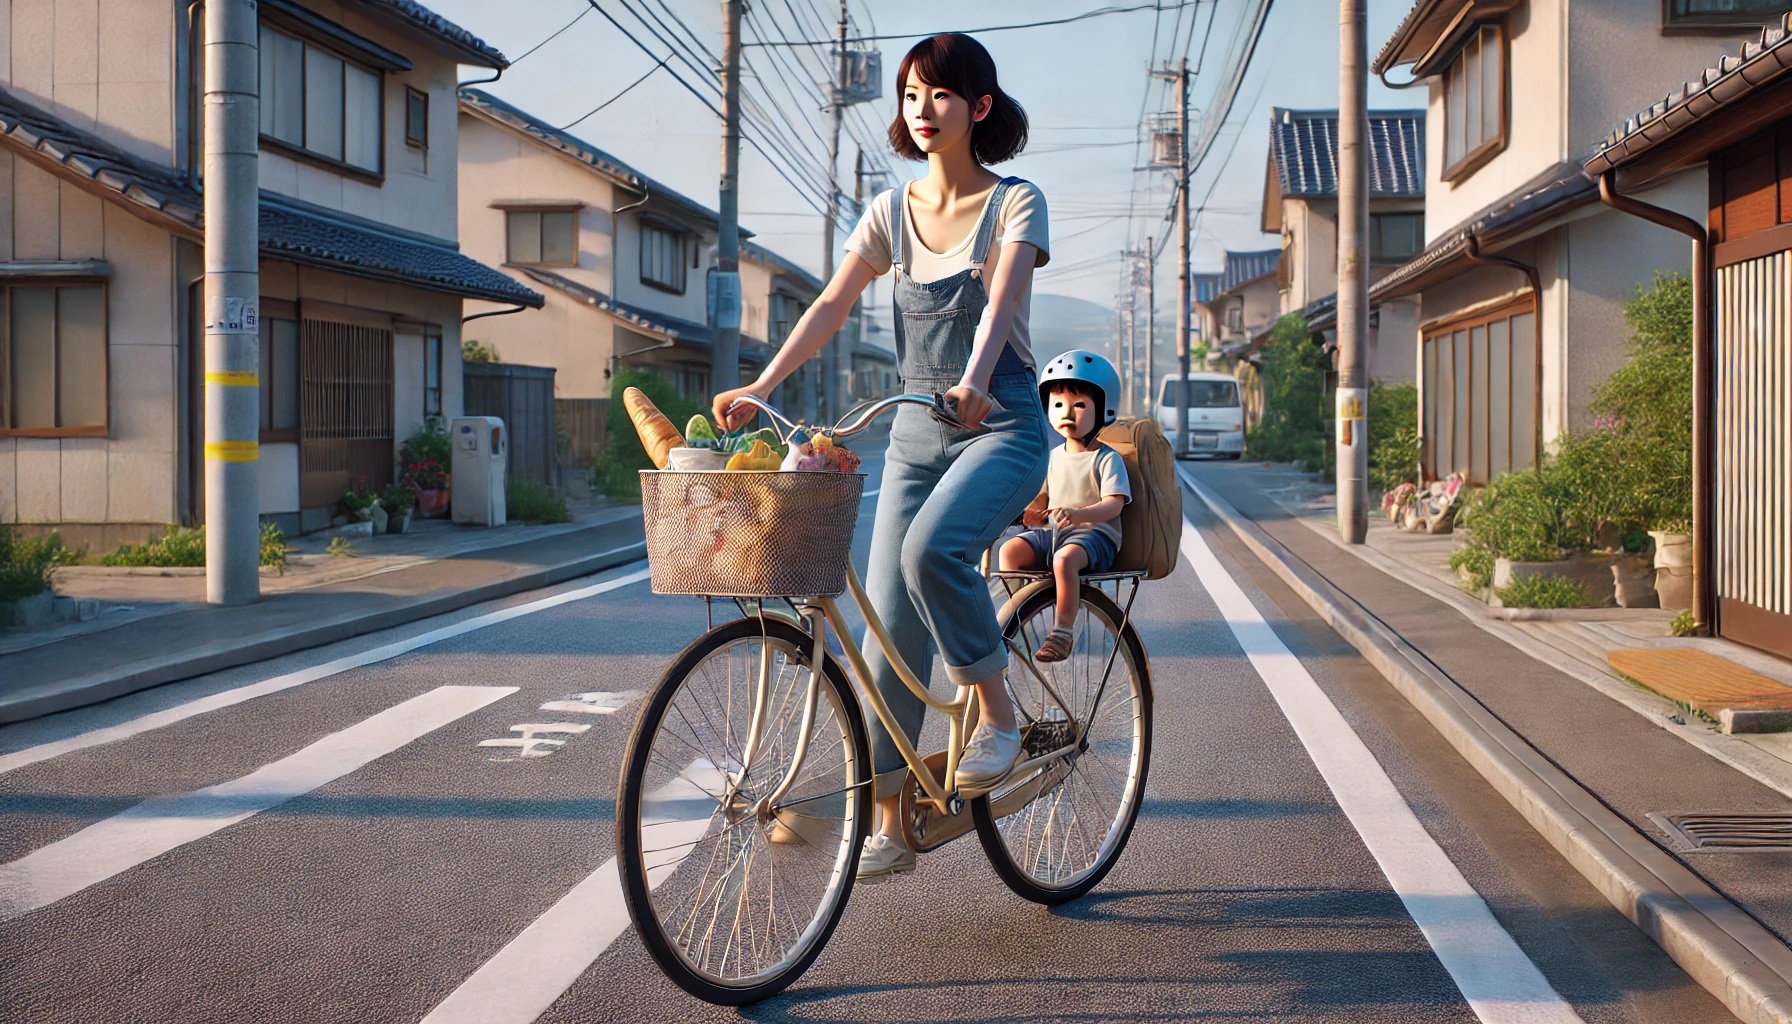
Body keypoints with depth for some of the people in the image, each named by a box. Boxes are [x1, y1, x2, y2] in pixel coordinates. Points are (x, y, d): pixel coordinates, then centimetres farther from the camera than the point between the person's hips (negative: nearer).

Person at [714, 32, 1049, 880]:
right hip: (917, 430, 5)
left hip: (1001, 425, -5)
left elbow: (1001, 299, -20)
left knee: (932, 549, -33)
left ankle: (997, 713, -9)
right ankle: (889, 825, 10)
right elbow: (832, 305, 1)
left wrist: (974, 381, -39)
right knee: (890, 625, -1)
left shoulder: (1015, 202, -3)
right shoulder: (892, 211, 9)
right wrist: (761, 386, -13)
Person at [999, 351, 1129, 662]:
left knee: (1064, 558, -37)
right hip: (1052, 532, 6)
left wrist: (1077, 514, -35)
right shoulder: (1054, 457, 16)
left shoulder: (1106, 459, -3)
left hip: (1094, 534, -6)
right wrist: (1031, 512, 0)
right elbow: (1042, 494, 25)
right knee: (1010, 550, -19)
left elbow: (1113, 504, -16)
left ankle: (1062, 633, -30)